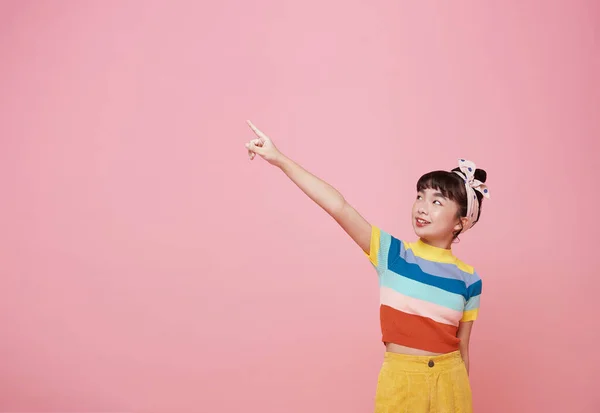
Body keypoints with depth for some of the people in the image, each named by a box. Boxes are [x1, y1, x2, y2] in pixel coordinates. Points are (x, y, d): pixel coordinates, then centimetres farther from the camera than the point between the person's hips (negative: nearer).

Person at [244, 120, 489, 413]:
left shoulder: (468, 280, -2)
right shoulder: (392, 254, -7)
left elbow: (463, 349, 4)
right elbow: (338, 207, -16)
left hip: (448, 382, 1)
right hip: (399, 380, -1)